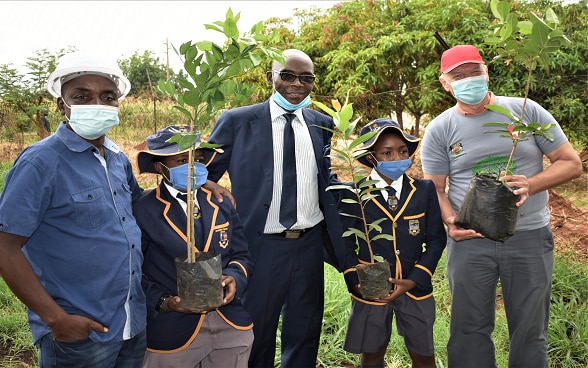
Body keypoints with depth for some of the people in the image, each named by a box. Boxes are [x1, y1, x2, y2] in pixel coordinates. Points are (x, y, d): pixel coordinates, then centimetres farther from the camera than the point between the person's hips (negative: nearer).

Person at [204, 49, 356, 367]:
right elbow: (203, 178, -2)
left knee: (304, 334, 19)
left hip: (310, 244, 4)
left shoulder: (322, 124, 6)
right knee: (256, 335, 13)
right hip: (261, 246, -3)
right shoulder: (237, 121, -6)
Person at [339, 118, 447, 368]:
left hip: (416, 289, 1)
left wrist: (415, 281, -12)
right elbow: (344, 243, -4)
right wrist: (357, 282, -16)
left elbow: (436, 240, -3)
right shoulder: (353, 195, -8)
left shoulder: (425, 190, -5)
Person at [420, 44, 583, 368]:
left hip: (530, 236, 1)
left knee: (530, 330, 11)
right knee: (469, 328, 8)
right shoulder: (439, 130, 0)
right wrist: (450, 220, -18)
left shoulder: (527, 111, 0)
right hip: (469, 239, 0)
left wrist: (531, 185, -16)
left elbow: (571, 163, 2)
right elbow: (435, 189, 2)